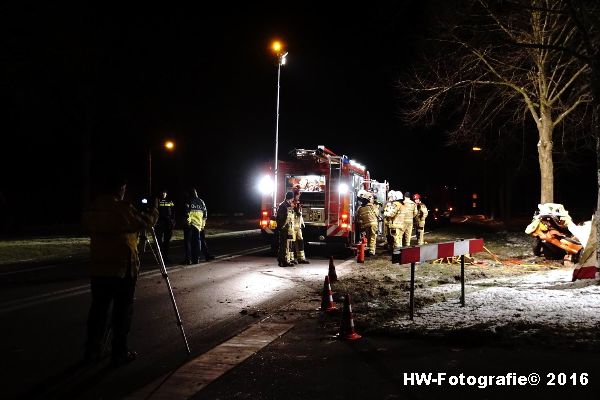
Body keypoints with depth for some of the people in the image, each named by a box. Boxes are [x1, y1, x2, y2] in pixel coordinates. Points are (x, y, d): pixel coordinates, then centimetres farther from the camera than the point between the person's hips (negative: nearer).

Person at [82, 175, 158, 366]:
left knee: (98, 308, 13)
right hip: (123, 268, -6)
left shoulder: (91, 210, 5)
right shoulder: (123, 209, -14)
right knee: (122, 311, 3)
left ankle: (92, 351, 18)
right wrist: (154, 210, 16)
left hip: (98, 268, 6)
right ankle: (119, 353, 7)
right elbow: (145, 222, -5)